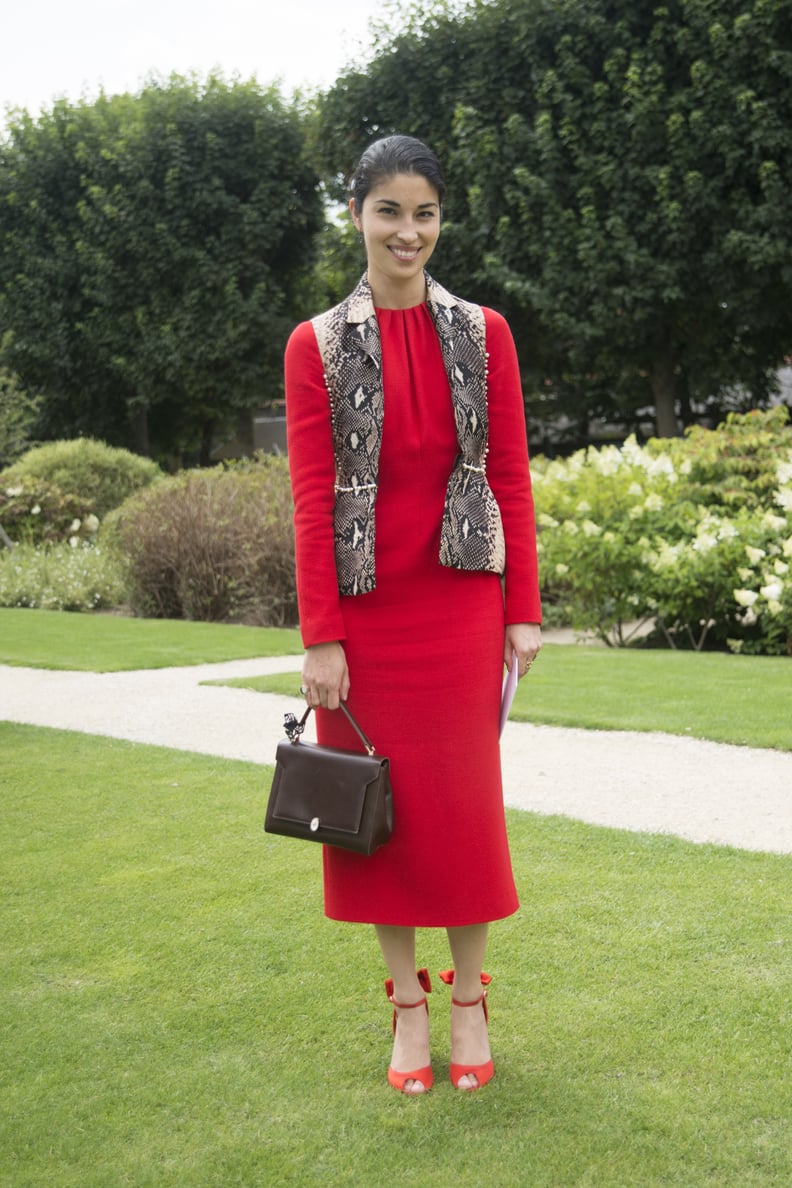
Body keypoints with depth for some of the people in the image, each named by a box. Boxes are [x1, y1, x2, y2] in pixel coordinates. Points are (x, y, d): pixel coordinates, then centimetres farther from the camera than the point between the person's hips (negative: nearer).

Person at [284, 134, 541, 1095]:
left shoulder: (481, 333, 4)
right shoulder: (317, 346, 1)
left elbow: (512, 477, 4)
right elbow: (311, 498, -3)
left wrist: (523, 611, -1)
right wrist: (320, 638, -7)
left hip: (461, 604, 0)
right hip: (365, 610, 0)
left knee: (464, 799, 5)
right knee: (382, 803, 7)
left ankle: (469, 999, 21)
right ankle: (407, 1003, 21)